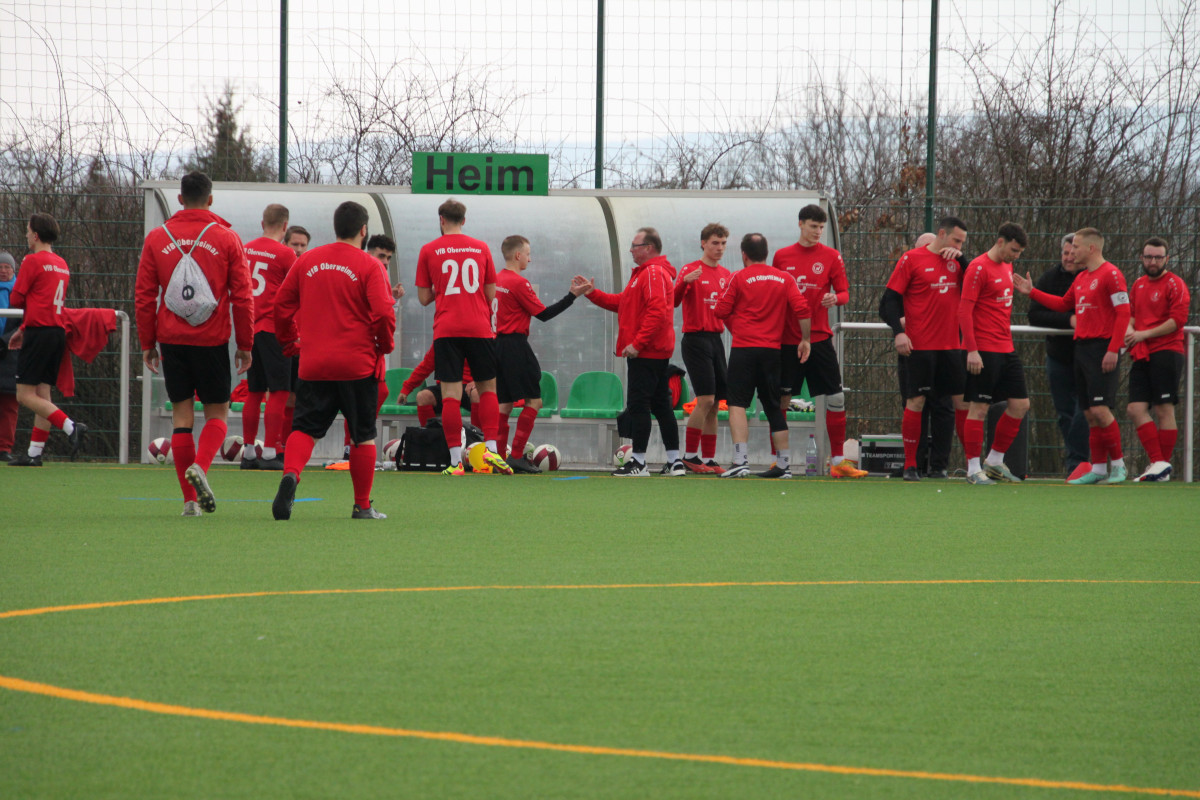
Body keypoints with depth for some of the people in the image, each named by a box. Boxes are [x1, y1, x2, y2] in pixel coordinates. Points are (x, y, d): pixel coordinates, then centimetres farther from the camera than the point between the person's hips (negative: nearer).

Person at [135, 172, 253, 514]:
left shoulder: (157, 238, 4)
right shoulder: (226, 239, 0)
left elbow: (143, 296, 4)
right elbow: (242, 297, -1)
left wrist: (147, 343, 11)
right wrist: (245, 344, 6)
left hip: (171, 340, 2)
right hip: (211, 341, -2)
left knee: (181, 415, 6)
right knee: (217, 412, 9)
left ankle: (190, 499, 4)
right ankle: (200, 466, -19)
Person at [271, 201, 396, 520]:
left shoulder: (307, 261, 6)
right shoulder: (368, 266, -6)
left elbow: (282, 305, 9)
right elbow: (383, 314, -13)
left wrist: (291, 340, 23)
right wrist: (385, 345, 6)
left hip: (313, 364, 3)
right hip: (357, 365, -3)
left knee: (305, 429, 1)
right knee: (363, 435, 10)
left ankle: (290, 473, -29)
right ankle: (363, 506, 14)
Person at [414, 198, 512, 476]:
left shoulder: (429, 251, 3)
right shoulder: (481, 248, 8)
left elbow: (424, 298, 6)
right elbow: (491, 294, 11)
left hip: (446, 330, -1)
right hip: (479, 328, 1)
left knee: (450, 394, -3)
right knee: (487, 388, 12)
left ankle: (456, 460, -8)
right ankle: (491, 449, -1)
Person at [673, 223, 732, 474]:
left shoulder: (725, 275, 14)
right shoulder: (690, 270, -6)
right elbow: (673, 301, -17)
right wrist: (685, 281, -34)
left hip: (716, 338, 7)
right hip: (696, 339, -7)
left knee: (714, 404, 5)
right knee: (705, 399, -14)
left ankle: (709, 459, 8)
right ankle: (689, 455, -6)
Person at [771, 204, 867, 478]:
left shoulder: (831, 256, 4)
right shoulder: (782, 256, 6)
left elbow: (844, 292, 4)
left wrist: (835, 298, -19)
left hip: (820, 338, 0)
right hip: (788, 339, 0)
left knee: (835, 398, -3)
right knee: (781, 399, 2)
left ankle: (837, 461, 3)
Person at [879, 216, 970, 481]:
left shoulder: (954, 261, 12)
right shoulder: (912, 259, -3)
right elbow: (889, 300, -4)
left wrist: (961, 257, -5)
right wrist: (898, 331, -17)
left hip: (950, 345, 5)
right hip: (920, 346, -5)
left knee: (963, 400, 4)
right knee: (916, 402, -4)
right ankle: (910, 466, 3)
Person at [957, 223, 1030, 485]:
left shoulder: (1007, 267, 15)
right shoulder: (979, 268, -12)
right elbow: (964, 310, -15)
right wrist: (972, 350, -19)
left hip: (1006, 350, 9)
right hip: (983, 352, -9)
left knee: (1020, 405, 7)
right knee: (979, 408, -5)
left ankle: (995, 461, 18)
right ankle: (973, 469, 1)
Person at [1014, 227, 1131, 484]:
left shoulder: (1110, 274, -9)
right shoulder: (1081, 278, 18)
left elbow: (1123, 313, -14)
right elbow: (1063, 304, 31)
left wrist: (1113, 350, -20)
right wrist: (1031, 292, 28)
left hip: (1102, 348, -8)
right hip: (1082, 346, 8)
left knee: (1100, 409, -14)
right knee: (1090, 414, 6)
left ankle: (1118, 465, -4)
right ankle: (1098, 469, 9)